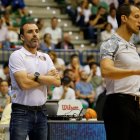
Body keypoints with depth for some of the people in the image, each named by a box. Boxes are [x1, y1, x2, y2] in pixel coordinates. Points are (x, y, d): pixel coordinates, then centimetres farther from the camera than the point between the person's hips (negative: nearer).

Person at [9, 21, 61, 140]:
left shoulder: (45, 57, 12)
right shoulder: (17, 56, -6)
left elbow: (57, 81, -1)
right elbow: (24, 83, -19)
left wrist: (36, 76, -14)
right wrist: (47, 78, -5)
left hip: (41, 111, 6)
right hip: (22, 112, -6)